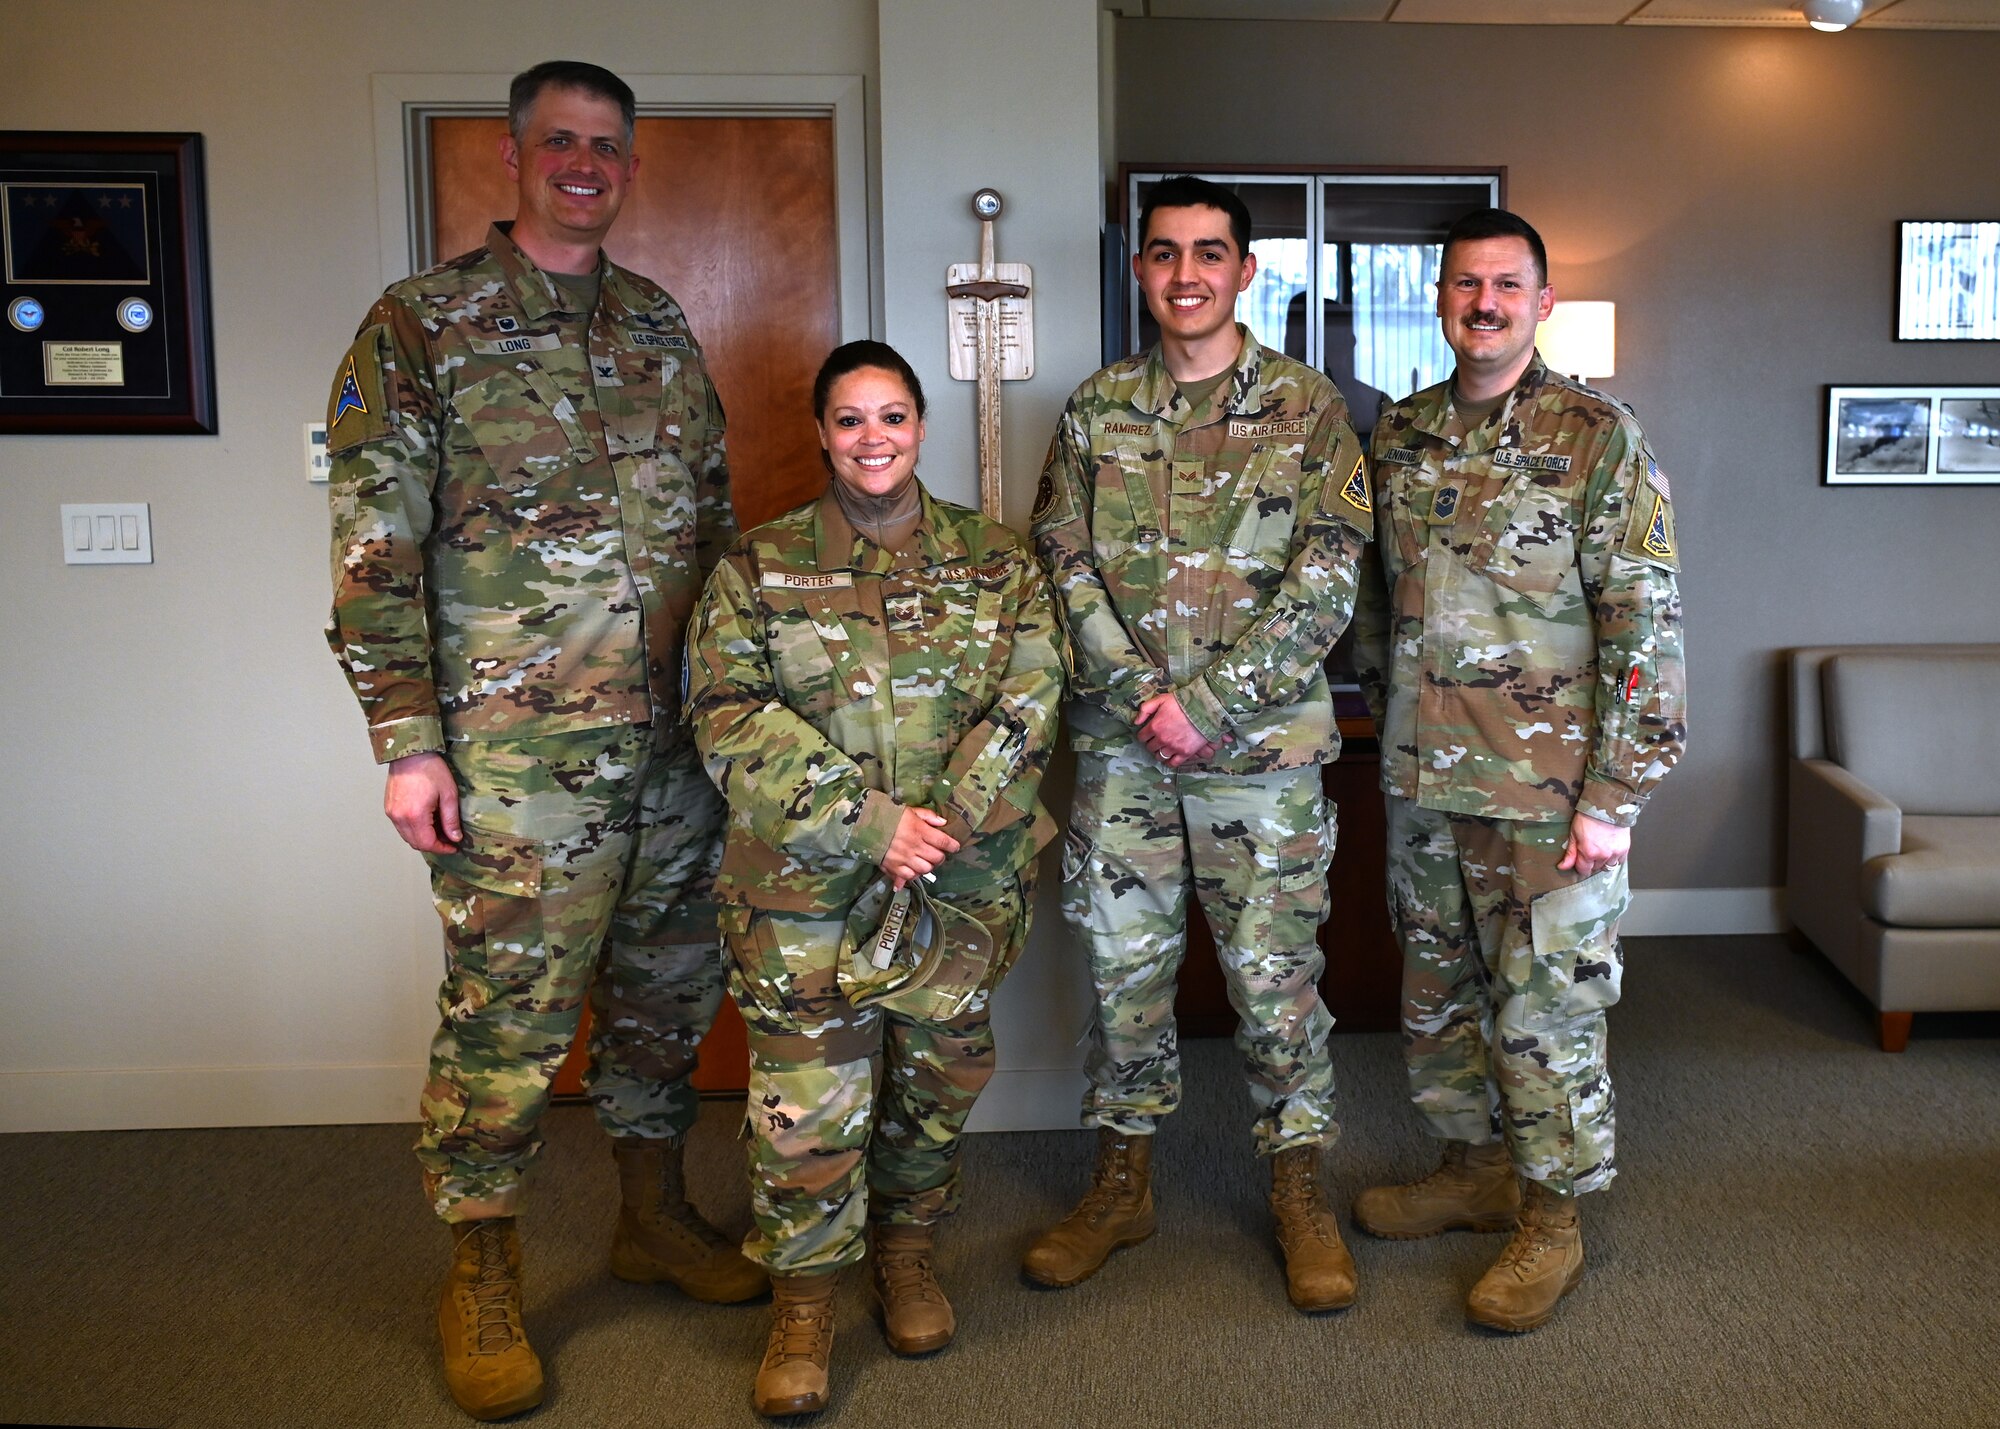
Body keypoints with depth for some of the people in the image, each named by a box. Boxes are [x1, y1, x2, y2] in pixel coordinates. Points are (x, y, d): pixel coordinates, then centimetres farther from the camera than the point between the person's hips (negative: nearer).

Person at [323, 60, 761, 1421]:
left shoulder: (663, 325, 13)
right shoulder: (421, 323, -3)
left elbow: (719, 515, 18)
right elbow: (377, 548, -8)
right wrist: (408, 742, -13)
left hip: (681, 740, 5)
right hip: (520, 749, -5)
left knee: (668, 988, 16)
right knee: (508, 1014, 1)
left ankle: (655, 1214, 35)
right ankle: (483, 1276, 21)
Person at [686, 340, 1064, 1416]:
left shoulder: (994, 559, 7)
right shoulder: (758, 566, 3)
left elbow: (1029, 701, -2)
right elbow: (728, 717, -7)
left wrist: (945, 825, -15)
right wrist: (868, 824, -15)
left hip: (961, 882, 2)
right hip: (803, 883, -2)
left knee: (939, 1076, 11)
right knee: (807, 1097, -4)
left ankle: (906, 1247, 36)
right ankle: (804, 1298, 17)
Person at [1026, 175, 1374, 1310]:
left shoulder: (1307, 406, 1)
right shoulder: (1097, 409, 8)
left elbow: (1329, 576, -7)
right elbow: (1064, 563, 2)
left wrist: (1212, 701, -14)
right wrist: (1142, 691, -11)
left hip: (1263, 741, -2)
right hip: (1120, 743, 3)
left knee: (1274, 970, 4)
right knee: (1124, 964, 11)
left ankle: (1302, 1191, 22)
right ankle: (1123, 1184, 27)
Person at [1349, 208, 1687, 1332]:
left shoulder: (1598, 437, -9)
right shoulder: (1402, 433, 8)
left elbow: (1646, 627, -12)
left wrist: (1614, 796, -16)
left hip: (1545, 788, -6)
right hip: (1422, 783, 6)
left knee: (1546, 1006, 3)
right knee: (1437, 991, 16)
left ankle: (1553, 1221, 19)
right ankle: (1476, 1169, 35)